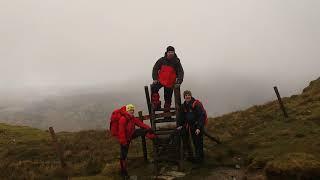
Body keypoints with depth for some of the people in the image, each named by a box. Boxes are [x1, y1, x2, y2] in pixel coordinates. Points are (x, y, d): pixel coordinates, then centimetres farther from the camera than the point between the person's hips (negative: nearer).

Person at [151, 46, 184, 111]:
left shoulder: (176, 62, -4)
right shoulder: (162, 60, -2)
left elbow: (181, 72, -4)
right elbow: (155, 69, 3)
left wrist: (179, 80, -21)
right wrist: (155, 78, -6)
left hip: (170, 83, 0)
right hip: (160, 80, 1)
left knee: (168, 97, 5)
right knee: (153, 88, -24)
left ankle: (167, 108, 25)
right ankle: (156, 104, -11)